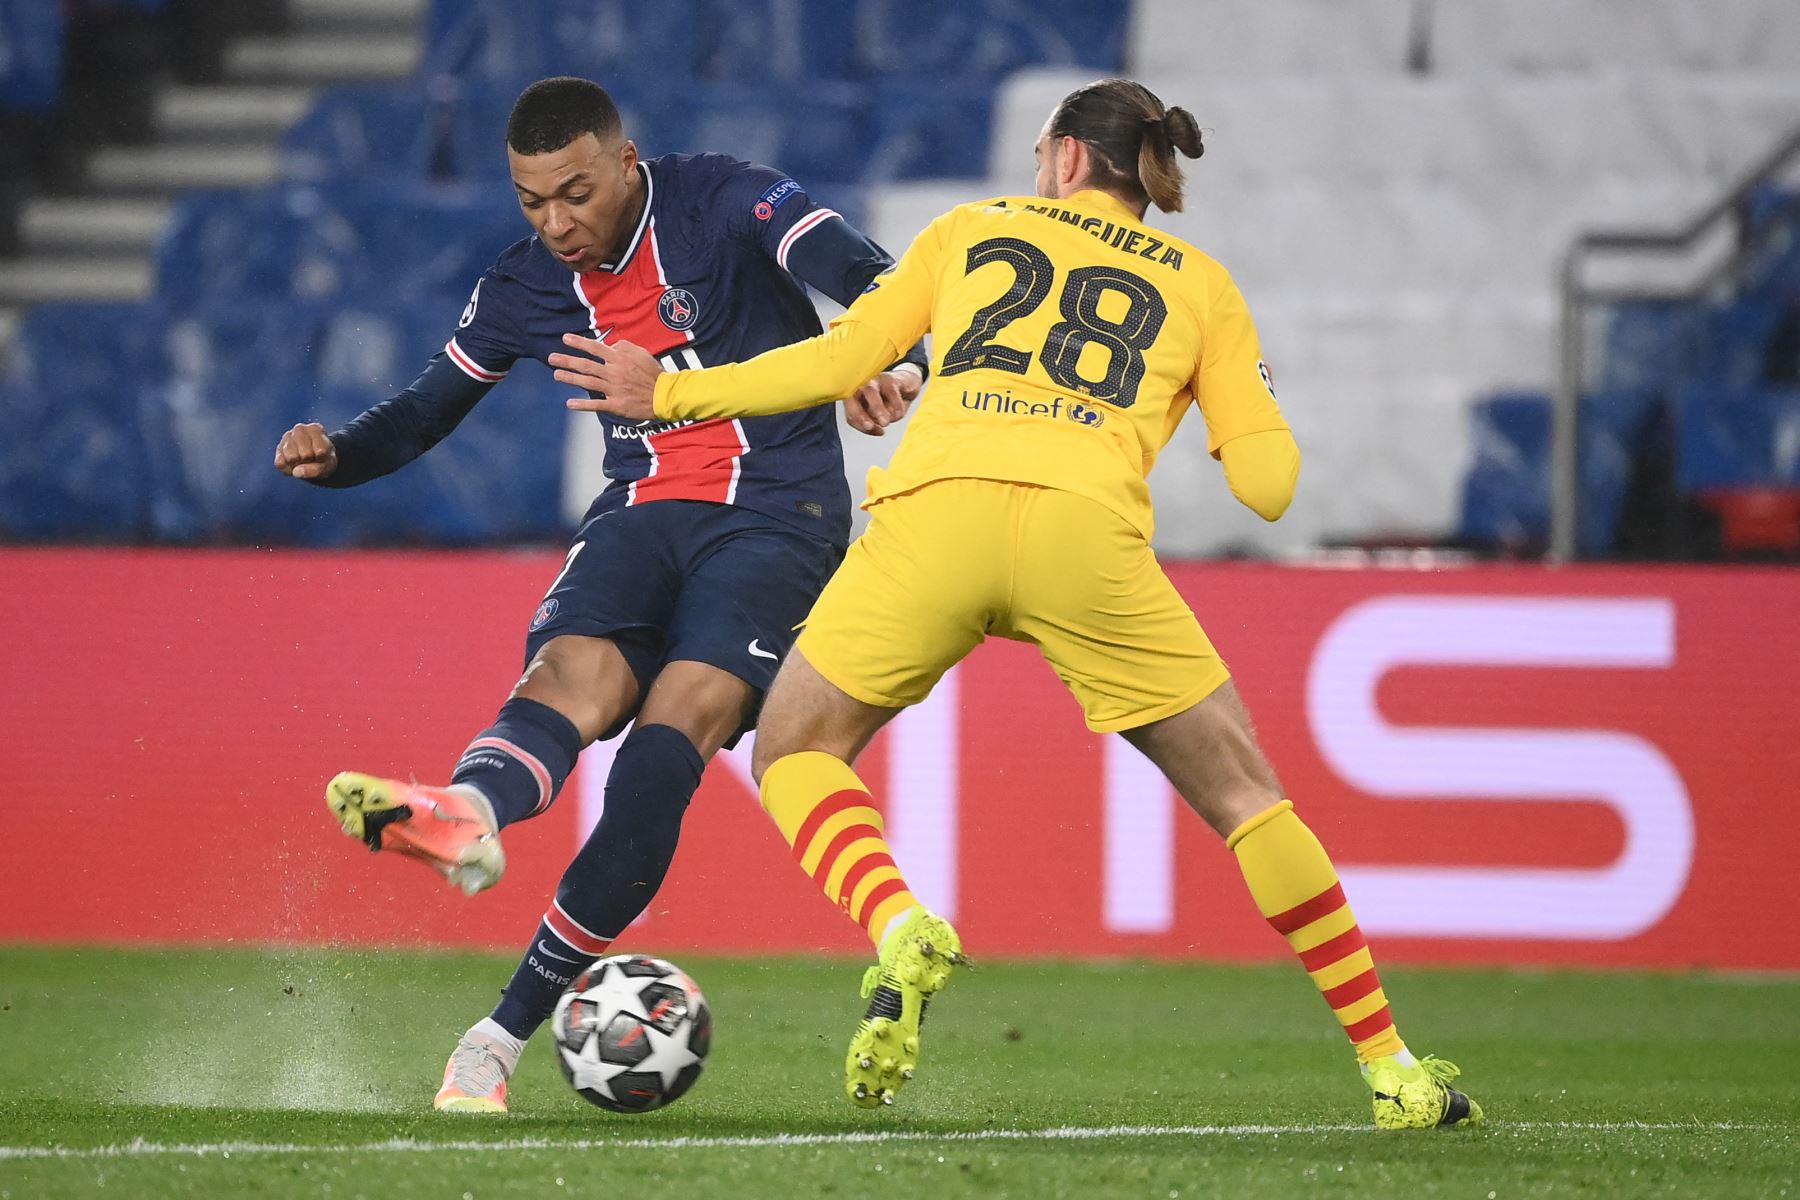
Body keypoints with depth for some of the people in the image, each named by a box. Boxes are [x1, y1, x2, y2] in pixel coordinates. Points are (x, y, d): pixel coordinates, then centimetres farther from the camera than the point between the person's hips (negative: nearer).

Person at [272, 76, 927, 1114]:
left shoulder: (722, 203, -8)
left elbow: (868, 280, -20)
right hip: (642, 513, 4)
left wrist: (897, 364, -43)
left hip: (776, 514, -4)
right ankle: (465, 817, -66)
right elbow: (430, 409, 19)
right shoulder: (526, 289, 7)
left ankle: (504, 1035, -24)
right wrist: (335, 456, -3)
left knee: (668, 739, -24)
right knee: (570, 678, -29)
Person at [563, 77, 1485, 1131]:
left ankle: (899, 929, -11)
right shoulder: (1202, 284, 24)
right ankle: (1392, 1072, 12)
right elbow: (1269, 484, 15)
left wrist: (670, 393, 34)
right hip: (1088, 531, 0)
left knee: (794, 753, 19)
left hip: (933, 512, 0)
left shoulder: (972, 229, 25)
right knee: (1245, 796, 14)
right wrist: (1240, 414, 38)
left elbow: (839, 359, 22)